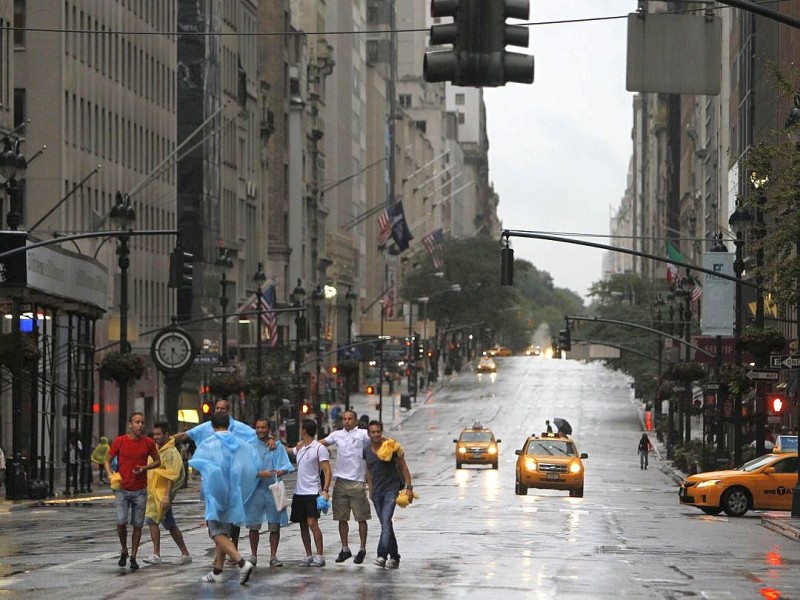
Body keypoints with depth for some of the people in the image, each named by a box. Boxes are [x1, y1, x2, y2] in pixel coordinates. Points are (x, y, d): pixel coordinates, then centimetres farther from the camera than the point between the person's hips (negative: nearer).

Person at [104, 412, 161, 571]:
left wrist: (145, 468, -9)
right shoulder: (119, 441, -4)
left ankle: (133, 557, 14)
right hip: (122, 489, -1)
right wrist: (110, 475, -13)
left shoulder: (148, 443, -1)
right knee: (121, 522, -11)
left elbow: (157, 461, 10)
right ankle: (124, 551, 14)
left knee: (137, 525, 3)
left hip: (140, 491, 1)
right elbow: (108, 460, 5)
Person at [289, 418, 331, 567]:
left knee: (312, 523, -15)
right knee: (303, 525, 8)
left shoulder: (319, 448, -8)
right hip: (299, 492, 8)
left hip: (312, 493, -8)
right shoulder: (299, 447, 13)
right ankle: (308, 555, 13)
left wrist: (325, 490, -23)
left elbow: (327, 471, -13)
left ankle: (319, 556, -11)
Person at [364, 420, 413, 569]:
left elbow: (403, 467, -3)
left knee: (386, 521, -20)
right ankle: (394, 556, 18)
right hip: (377, 491, 5)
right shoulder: (366, 450, 5)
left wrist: (409, 487, -8)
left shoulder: (392, 446, -8)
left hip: (391, 488, -5)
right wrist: (370, 489, 18)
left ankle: (382, 555, -28)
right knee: (386, 525, 9)